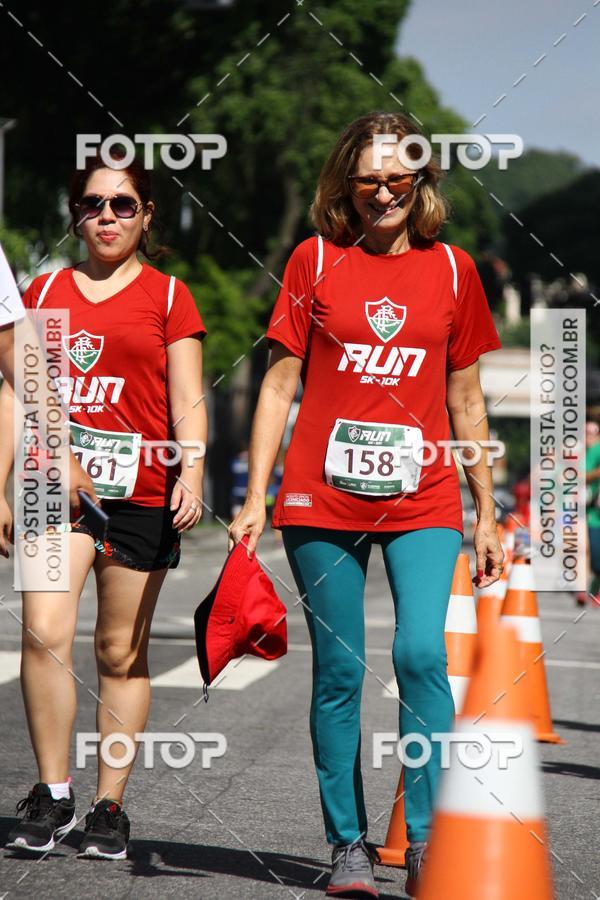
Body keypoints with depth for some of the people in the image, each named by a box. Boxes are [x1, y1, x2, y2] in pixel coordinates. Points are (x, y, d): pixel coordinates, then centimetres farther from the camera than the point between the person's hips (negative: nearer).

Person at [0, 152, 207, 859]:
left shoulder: (167, 296, 8)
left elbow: (187, 403, 3)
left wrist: (191, 476, -12)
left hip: (140, 491, -1)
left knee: (121, 652, 3)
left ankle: (109, 808, 13)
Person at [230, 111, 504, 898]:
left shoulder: (452, 269, 8)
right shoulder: (316, 260, 4)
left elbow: (465, 402, 13)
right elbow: (280, 383, 5)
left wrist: (486, 515, 13)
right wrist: (254, 499, -1)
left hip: (423, 501, 0)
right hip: (323, 502, 0)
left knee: (422, 653, -16)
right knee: (338, 671, 3)